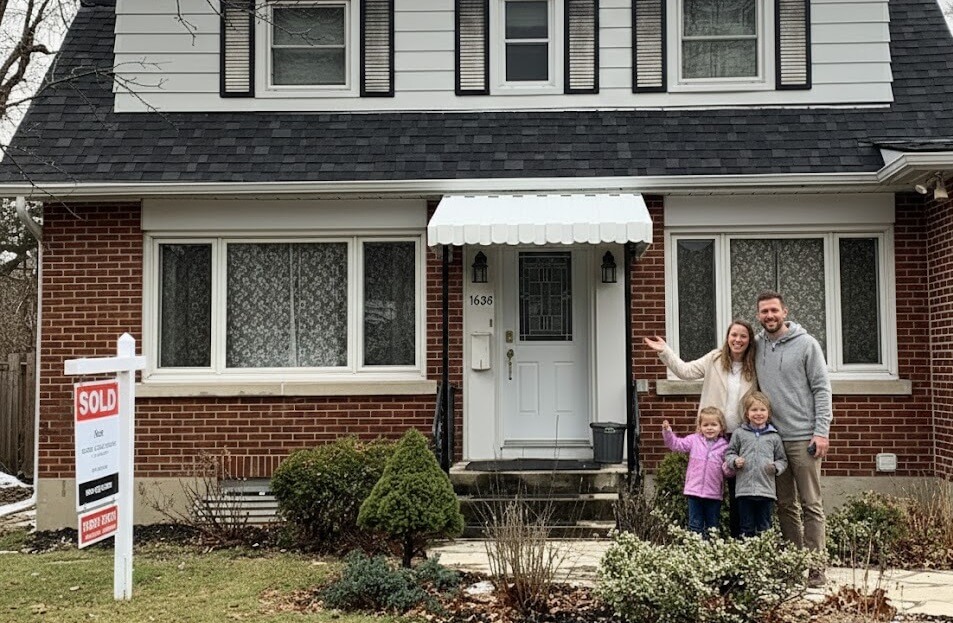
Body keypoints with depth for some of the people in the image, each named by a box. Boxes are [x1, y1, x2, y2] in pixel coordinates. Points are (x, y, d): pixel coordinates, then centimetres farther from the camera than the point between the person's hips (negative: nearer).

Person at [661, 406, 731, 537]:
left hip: (714, 493, 0)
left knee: (712, 528, 12)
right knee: (695, 526, 7)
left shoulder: (724, 446, 1)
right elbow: (676, 444, -2)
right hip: (694, 491, 0)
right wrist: (667, 432, -16)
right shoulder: (694, 440, 2)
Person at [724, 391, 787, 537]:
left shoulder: (774, 436, 7)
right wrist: (735, 461, -9)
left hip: (766, 491, 0)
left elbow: (782, 460, 12)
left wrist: (776, 467, -8)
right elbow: (729, 453, 11)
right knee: (747, 529, 7)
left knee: (764, 529, 7)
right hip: (744, 490, 0)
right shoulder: (739, 433, 6)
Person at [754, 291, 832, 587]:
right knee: (785, 505, 10)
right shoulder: (756, 346, 10)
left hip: (803, 437, -5)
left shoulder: (806, 344, -2)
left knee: (811, 505, -2)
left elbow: (822, 389, -4)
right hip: (772, 437, 5)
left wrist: (821, 432, -12)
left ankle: (815, 568, 2)